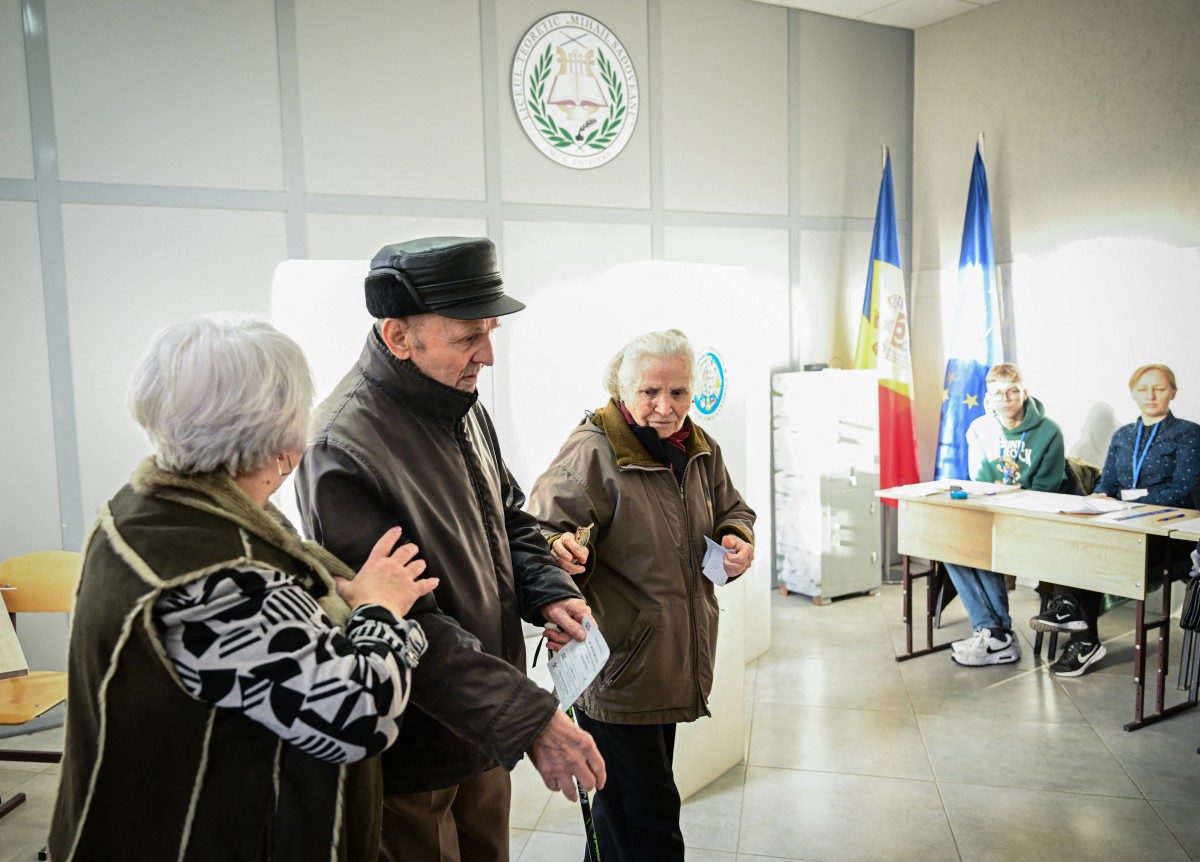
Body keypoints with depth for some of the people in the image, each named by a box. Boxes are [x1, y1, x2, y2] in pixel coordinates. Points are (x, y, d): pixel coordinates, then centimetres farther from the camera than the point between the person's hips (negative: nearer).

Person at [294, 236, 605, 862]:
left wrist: (548, 593, -6)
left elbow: (509, 518, 13)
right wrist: (531, 719, -30)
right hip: (411, 761, -8)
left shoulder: (463, 407, 2)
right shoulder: (343, 450, -27)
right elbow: (407, 632, -29)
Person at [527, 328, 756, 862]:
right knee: (645, 819, -2)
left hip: (671, 667, 8)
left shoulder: (699, 450, 7)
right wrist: (561, 549, -42)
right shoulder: (592, 451, -17)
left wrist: (737, 538, -1)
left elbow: (731, 509, 21)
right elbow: (543, 529, -20)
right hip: (615, 671, -7)